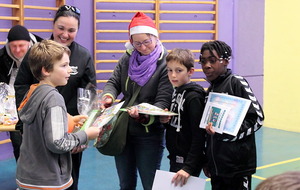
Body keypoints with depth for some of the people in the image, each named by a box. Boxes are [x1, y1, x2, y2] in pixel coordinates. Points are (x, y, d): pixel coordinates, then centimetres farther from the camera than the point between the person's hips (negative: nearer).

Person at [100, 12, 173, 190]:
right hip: (123, 130, 5)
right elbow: (114, 82, 3)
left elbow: (163, 102, -17)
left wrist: (145, 116, -37)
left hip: (149, 135, -5)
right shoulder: (127, 59, 5)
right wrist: (109, 96, -22)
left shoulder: (166, 64, -11)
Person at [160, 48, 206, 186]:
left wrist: (189, 167, -24)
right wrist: (165, 120, -4)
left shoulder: (194, 97, -18)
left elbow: (199, 137, -21)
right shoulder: (176, 92, 8)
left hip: (188, 161, -8)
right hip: (175, 158, 8)